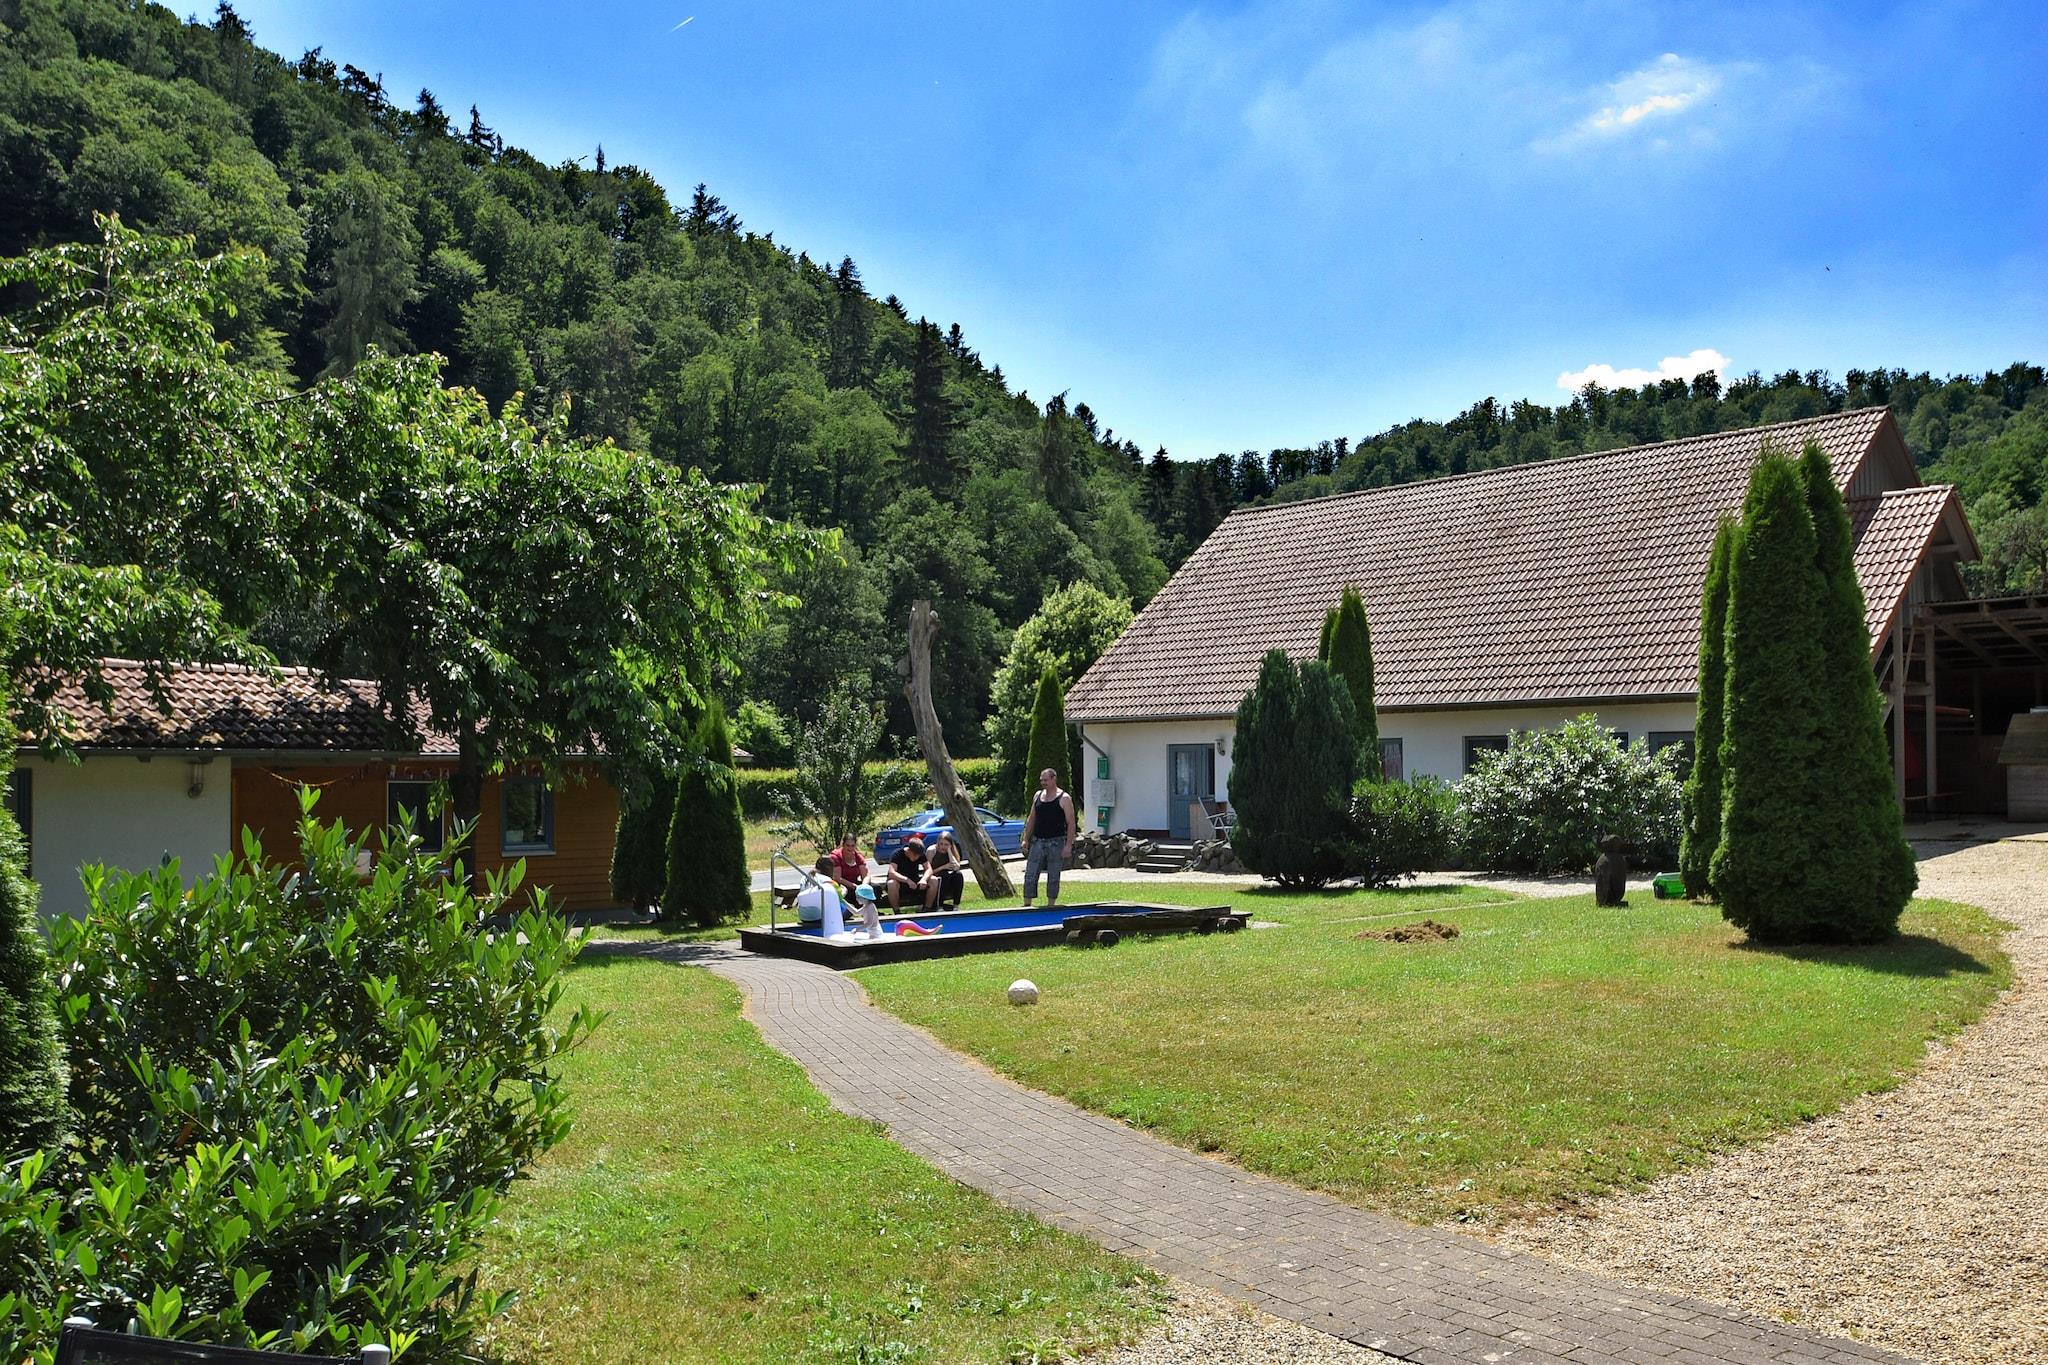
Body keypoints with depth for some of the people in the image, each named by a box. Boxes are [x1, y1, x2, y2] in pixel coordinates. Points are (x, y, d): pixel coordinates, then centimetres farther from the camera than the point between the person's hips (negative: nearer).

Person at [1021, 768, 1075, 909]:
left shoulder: (1064, 799, -6)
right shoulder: (1037, 795, 10)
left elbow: (1071, 823, -8)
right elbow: (1031, 819, 16)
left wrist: (1068, 845, -15)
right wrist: (1026, 839, 10)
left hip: (1056, 842, -5)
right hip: (1037, 841, 5)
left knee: (1053, 877, 3)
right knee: (1030, 875, 0)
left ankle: (1051, 906, 12)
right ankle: (1026, 905, 5)